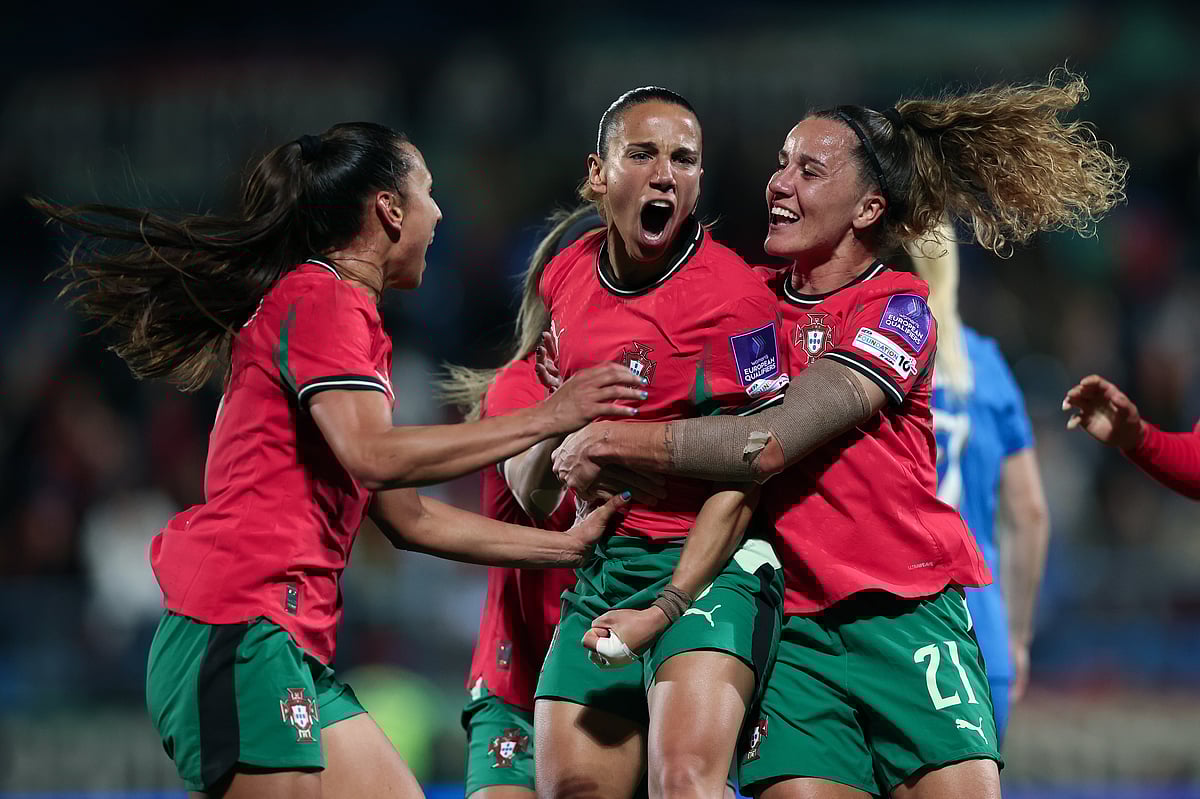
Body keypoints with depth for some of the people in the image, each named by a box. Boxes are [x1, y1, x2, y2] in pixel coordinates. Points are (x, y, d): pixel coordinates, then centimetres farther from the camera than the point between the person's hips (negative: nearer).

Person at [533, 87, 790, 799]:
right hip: (603, 559, 7)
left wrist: (668, 604, -21)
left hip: (712, 561, -7)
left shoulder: (735, 296, -13)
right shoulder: (566, 275, 7)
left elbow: (746, 472, -16)